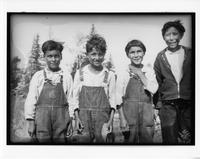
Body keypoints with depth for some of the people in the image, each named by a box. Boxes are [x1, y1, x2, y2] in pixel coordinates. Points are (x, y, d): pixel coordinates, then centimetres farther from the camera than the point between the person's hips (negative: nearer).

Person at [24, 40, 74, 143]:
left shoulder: (67, 77, 6)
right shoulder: (38, 76, 5)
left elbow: (71, 100, 6)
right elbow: (31, 100, 5)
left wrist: (71, 121, 2)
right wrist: (30, 121, 0)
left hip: (61, 119, 0)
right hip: (42, 118, 0)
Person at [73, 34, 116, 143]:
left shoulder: (109, 75, 5)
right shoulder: (80, 73, 5)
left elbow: (112, 98, 5)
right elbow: (75, 97, 7)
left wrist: (111, 119, -4)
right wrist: (76, 118, -1)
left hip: (102, 115, 0)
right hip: (84, 115, 0)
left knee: (102, 140, -4)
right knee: (84, 139, -7)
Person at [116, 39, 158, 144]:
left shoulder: (149, 70, 6)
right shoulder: (123, 73, 0)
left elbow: (153, 89, -8)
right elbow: (119, 98, -1)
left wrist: (140, 74, -8)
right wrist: (122, 119, -8)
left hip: (146, 112, 2)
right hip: (129, 111, -2)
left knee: (147, 139, 1)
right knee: (130, 140, 0)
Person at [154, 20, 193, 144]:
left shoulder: (190, 54, 4)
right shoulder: (161, 57, 6)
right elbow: (157, 82, 10)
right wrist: (158, 103, 5)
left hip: (188, 104, 0)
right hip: (168, 105, 0)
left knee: (190, 139, -1)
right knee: (170, 139, 0)